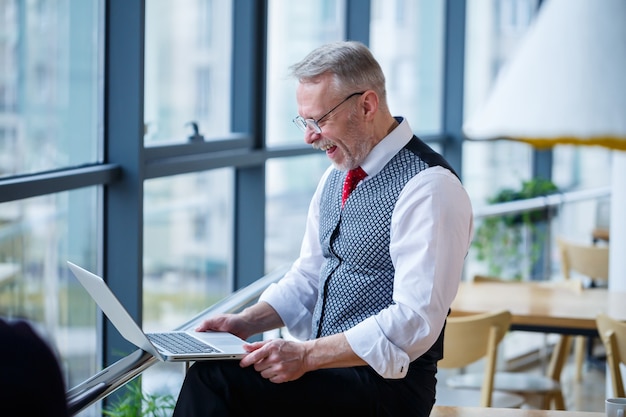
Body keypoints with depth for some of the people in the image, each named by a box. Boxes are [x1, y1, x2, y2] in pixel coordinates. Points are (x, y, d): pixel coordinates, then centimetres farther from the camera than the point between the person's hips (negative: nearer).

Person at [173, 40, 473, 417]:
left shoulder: (429, 187, -15)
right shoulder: (337, 175, 13)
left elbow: (415, 322, -22)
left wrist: (308, 354, -25)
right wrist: (247, 322, 3)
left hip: (387, 386, -8)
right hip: (325, 367, 8)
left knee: (218, 379, -25)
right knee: (208, 372, -16)